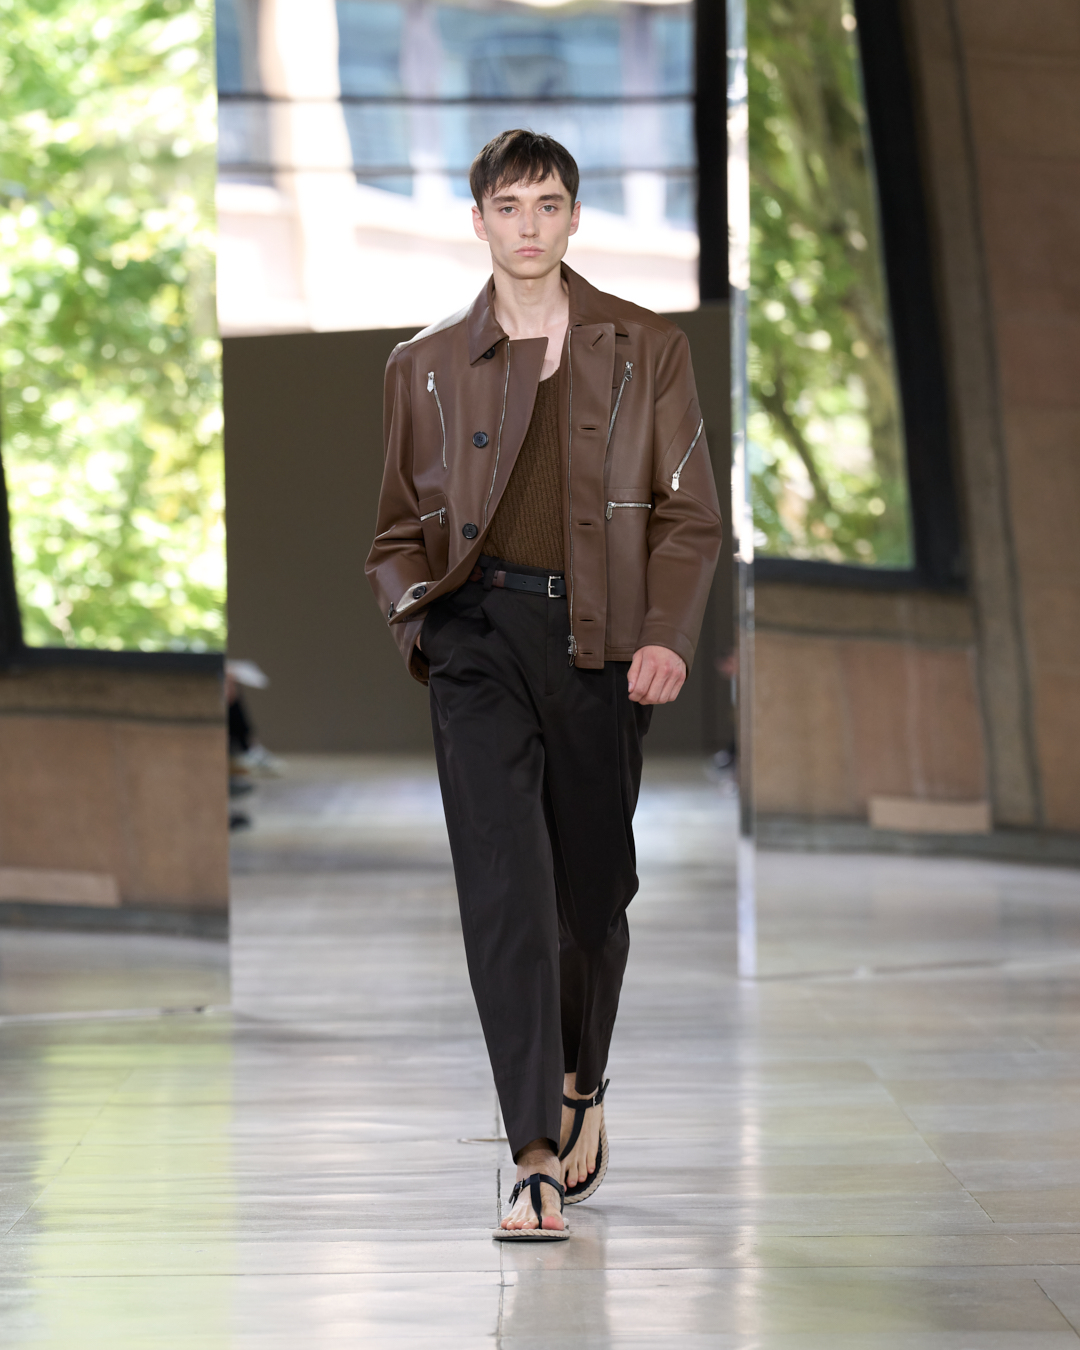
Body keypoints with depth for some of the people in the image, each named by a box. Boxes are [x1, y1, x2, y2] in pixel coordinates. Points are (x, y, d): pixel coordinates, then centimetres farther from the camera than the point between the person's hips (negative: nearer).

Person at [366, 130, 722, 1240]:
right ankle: (537, 1161, -18)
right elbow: (400, 524, 18)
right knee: (503, 881, -14)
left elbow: (691, 514, 6)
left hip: (600, 639, 1)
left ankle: (582, 1082, 39)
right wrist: (413, 606, -3)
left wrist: (668, 636, -8)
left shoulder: (645, 351, 8)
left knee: (593, 882, 9)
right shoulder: (426, 365, 11)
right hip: (478, 632, -1)